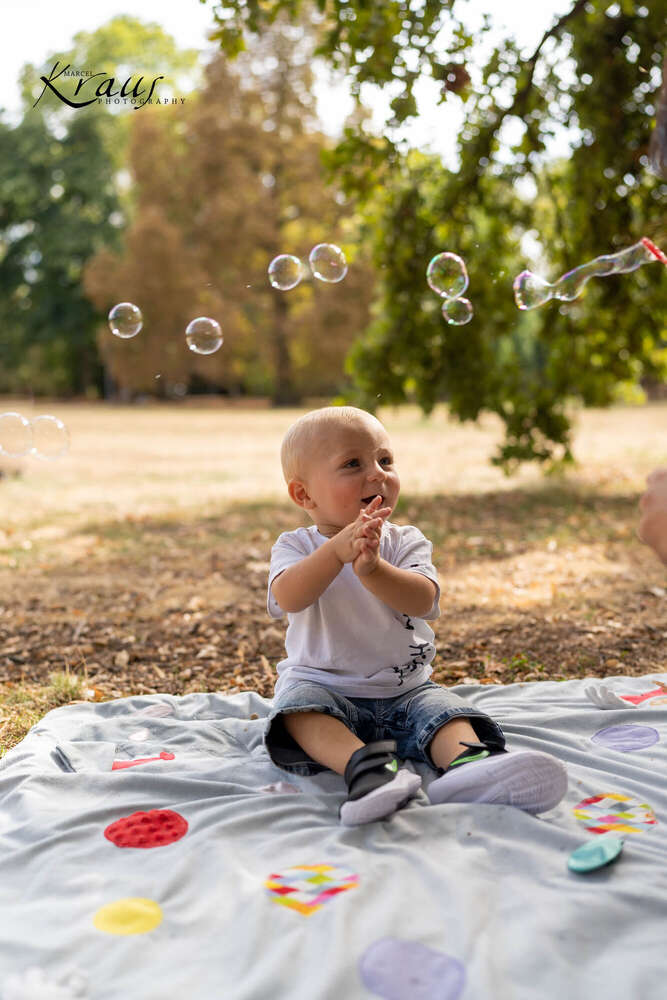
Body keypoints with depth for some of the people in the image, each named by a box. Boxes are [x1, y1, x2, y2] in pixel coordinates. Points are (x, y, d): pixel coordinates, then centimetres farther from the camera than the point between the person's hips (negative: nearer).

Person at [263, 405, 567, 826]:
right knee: (296, 704, -30)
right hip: (324, 686, -1)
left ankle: (465, 761, -50)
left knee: (446, 709, -23)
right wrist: (338, 550, -42)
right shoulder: (296, 546, -3)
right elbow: (288, 598, -26)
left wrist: (372, 568, -40)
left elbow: (422, 600, -20)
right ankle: (361, 762, -51)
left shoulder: (407, 542, 0)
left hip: (406, 690, 2)